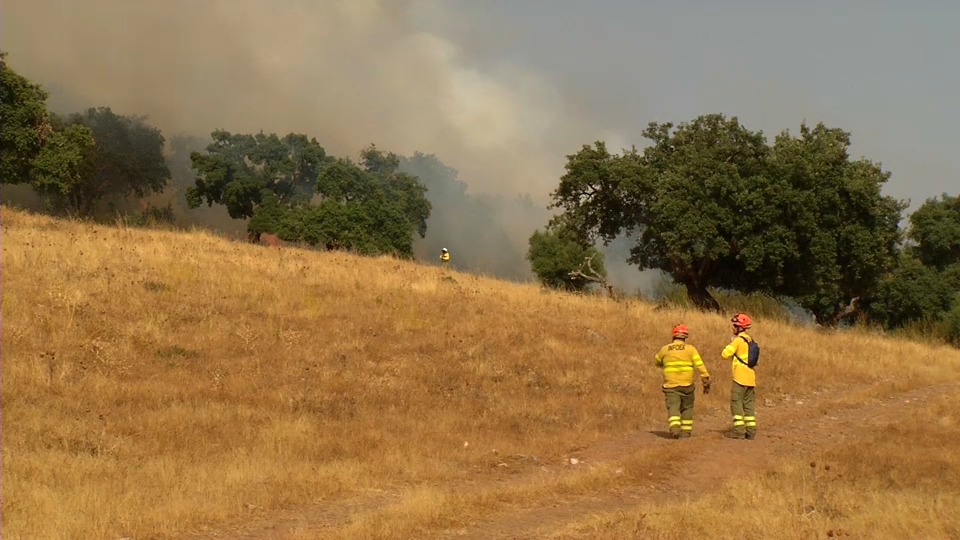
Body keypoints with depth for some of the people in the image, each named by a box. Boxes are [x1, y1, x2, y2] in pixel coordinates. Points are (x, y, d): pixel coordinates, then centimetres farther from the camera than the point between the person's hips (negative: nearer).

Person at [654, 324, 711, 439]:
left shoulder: (665, 349, 5)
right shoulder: (690, 348, 1)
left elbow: (657, 362, 22)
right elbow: (700, 365, -6)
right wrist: (706, 382, -2)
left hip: (671, 385, -1)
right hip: (687, 385, 1)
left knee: (673, 407, -6)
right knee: (687, 408, 17)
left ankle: (675, 428, -28)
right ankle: (686, 430, 18)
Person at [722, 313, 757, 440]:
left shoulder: (738, 340, -11)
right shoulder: (750, 340, 14)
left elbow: (725, 354, -14)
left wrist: (730, 346, 2)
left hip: (740, 377, -8)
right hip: (751, 377, 8)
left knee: (736, 403, -5)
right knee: (749, 404, 10)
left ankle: (739, 430, -10)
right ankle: (751, 431, 9)